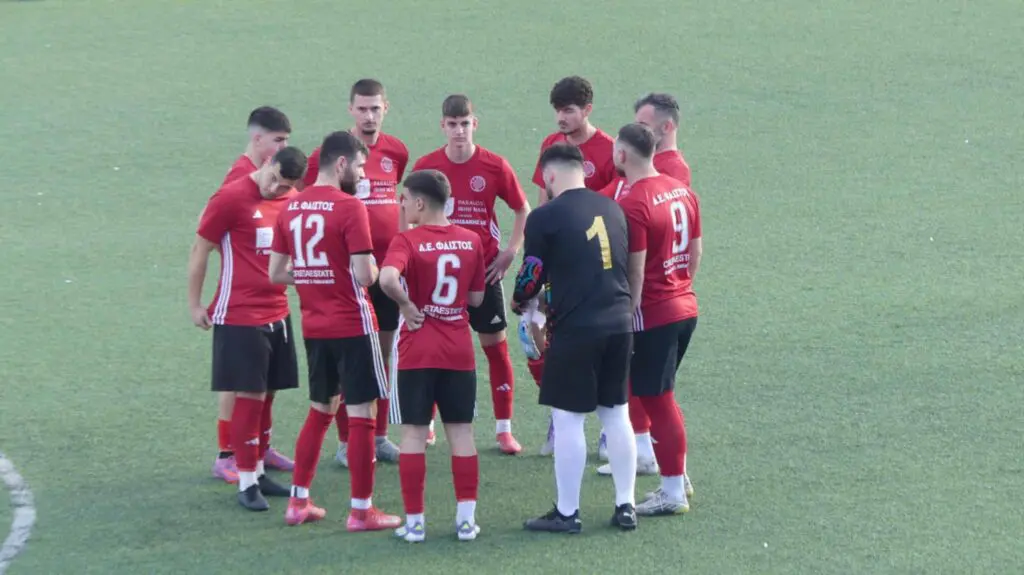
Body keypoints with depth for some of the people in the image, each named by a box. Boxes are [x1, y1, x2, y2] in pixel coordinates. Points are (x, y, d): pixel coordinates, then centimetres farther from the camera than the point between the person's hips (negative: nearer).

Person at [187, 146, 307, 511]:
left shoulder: (292, 201, 6)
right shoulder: (232, 198, -12)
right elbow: (200, 250, -5)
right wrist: (194, 304, -3)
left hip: (277, 313, 6)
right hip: (239, 317, -6)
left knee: (267, 395, 9)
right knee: (249, 396, -6)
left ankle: (257, 471, 19)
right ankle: (246, 483, 0)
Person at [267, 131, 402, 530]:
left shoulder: (291, 208, 6)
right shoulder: (349, 208, -14)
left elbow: (276, 274, 9)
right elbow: (365, 276, -19)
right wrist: (374, 269, 2)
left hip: (314, 328, 7)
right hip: (352, 326, -7)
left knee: (319, 411, 20)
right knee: (360, 414, 1)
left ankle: (298, 502, 21)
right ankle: (361, 511, 4)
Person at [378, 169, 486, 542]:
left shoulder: (407, 241, -11)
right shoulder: (471, 241, 2)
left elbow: (387, 278, -30)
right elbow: (477, 298, 8)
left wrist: (406, 304, -14)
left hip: (417, 352, -3)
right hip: (459, 351, 3)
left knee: (414, 435, 4)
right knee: (461, 433, 9)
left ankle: (414, 521, 4)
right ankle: (466, 518, 8)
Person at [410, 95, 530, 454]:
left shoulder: (495, 166, -6)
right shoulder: (426, 166, -2)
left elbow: (523, 210, 4)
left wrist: (510, 252, -4)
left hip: (485, 269, -1)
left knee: (495, 344, 1)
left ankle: (503, 429, 9)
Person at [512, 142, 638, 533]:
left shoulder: (545, 217, -8)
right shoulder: (612, 208, 10)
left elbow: (532, 276, -3)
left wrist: (519, 301, 20)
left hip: (576, 328, -6)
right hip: (620, 322, 6)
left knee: (567, 420, 3)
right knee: (616, 415, 14)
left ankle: (566, 513, 7)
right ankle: (625, 506, 18)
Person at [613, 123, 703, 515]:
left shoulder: (633, 206, -20)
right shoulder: (682, 192, 7)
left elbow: (634, 273, -20)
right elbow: (696, 251, 15)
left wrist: (624, 322, -14)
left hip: (653, 317, -9)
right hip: (685, 308, 9)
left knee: (657, 402, 1)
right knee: (662, 396, 21)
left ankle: (673, 494, 7)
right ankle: (679, 477, 27)